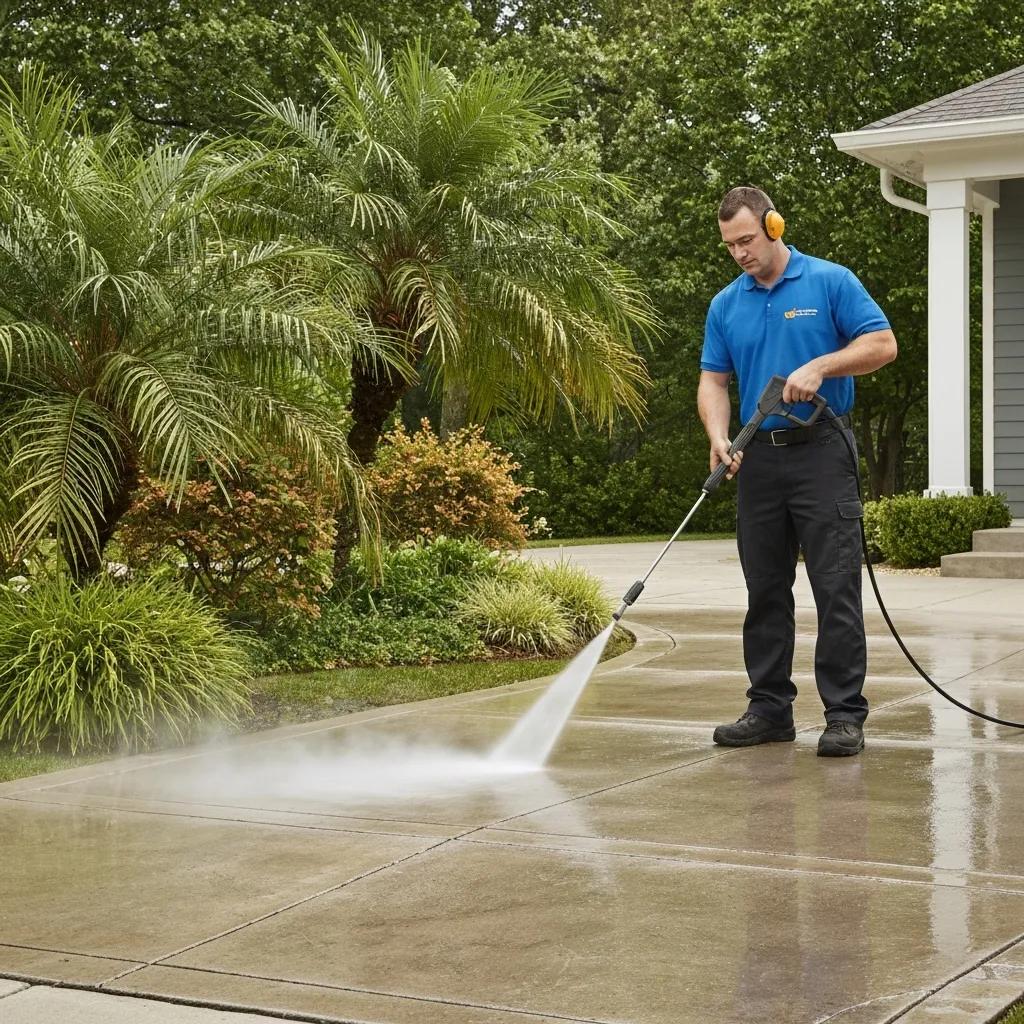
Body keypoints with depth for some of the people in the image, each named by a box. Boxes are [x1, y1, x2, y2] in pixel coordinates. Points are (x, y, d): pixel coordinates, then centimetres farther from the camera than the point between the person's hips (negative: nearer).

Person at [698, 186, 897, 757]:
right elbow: (714, 381, 8)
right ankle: (770, 709, 16)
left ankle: (845, 714, -3)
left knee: (837, 590, -6)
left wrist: (820, 367, -18)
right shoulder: (726, 306, 11)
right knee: (765, 591, 8)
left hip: (822, 453, -5)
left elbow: (883, 344, -5)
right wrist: (719, 436, -10)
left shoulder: (831, 282, -2)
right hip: (758, 458, 5)